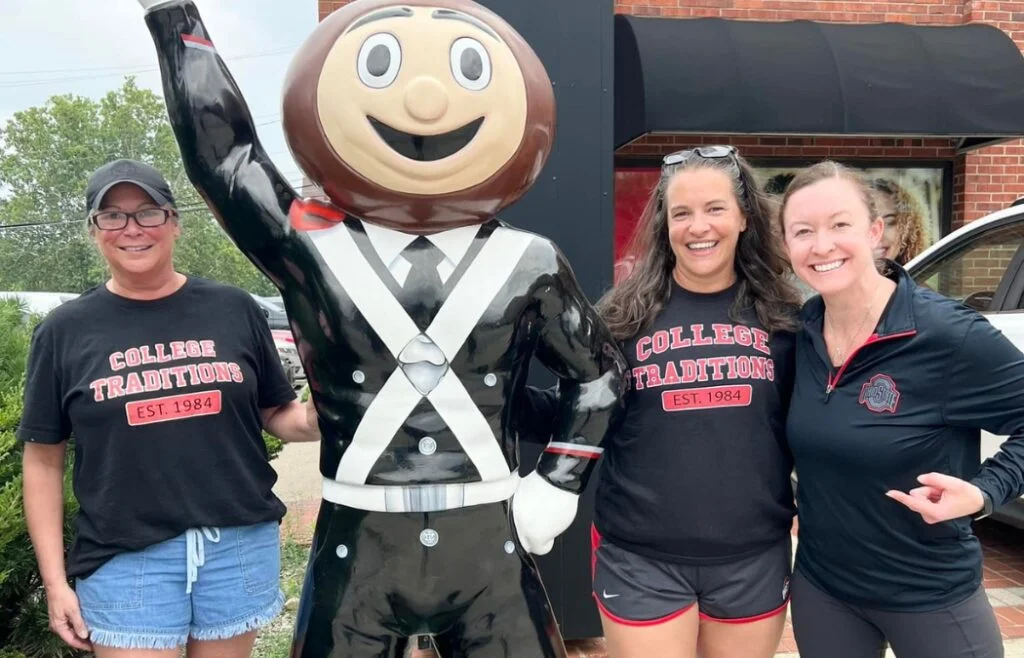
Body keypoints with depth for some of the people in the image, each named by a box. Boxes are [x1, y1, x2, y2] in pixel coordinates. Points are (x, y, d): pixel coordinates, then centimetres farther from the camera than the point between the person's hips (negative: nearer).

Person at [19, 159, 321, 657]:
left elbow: (277, 414, 8)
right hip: (123, 558, -1)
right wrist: (55, 580, 1)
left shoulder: (233, 309, 2)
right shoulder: (65, 331, 2)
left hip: (241, 544, 1)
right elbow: (43, 459, 5)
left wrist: (321, 419, -14)